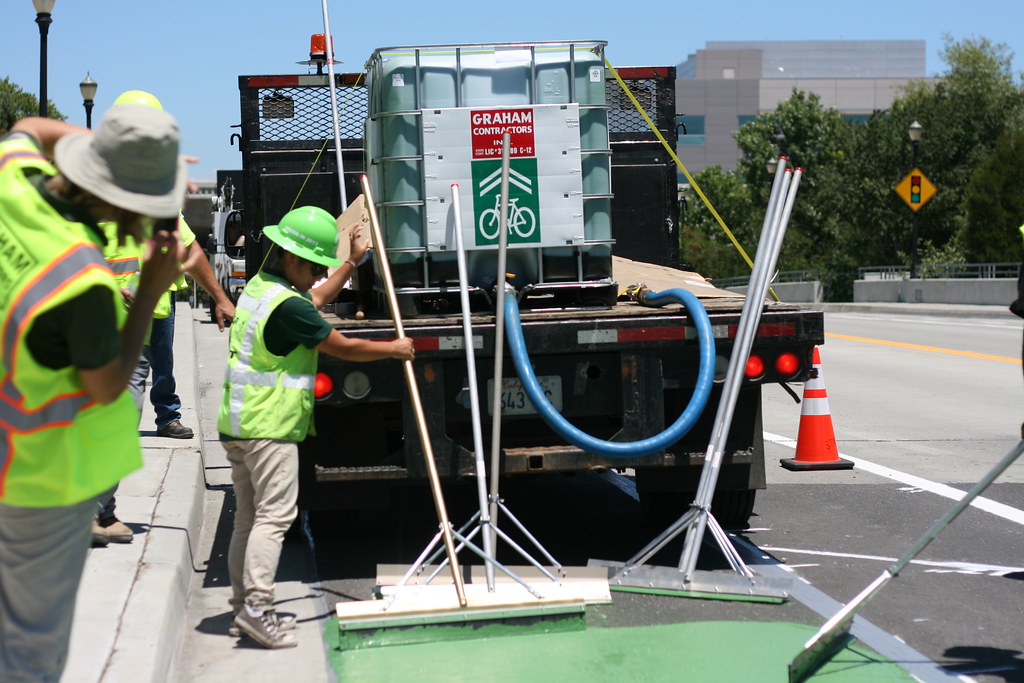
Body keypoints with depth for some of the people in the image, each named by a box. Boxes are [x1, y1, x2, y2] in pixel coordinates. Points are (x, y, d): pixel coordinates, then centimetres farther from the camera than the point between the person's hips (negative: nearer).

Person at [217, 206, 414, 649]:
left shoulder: (260, 287, 13)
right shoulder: (287, 306, -18)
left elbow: (316, 300, 31)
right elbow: (344, 348, -10)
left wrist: (353, 261, 36)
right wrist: (395, 349, 4)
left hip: (239, 424, 10)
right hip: (270, 426, -10)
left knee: (248, 516, 12)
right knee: (274, 514, -10)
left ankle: (243, 604, 16)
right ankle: (256, 606, -14)